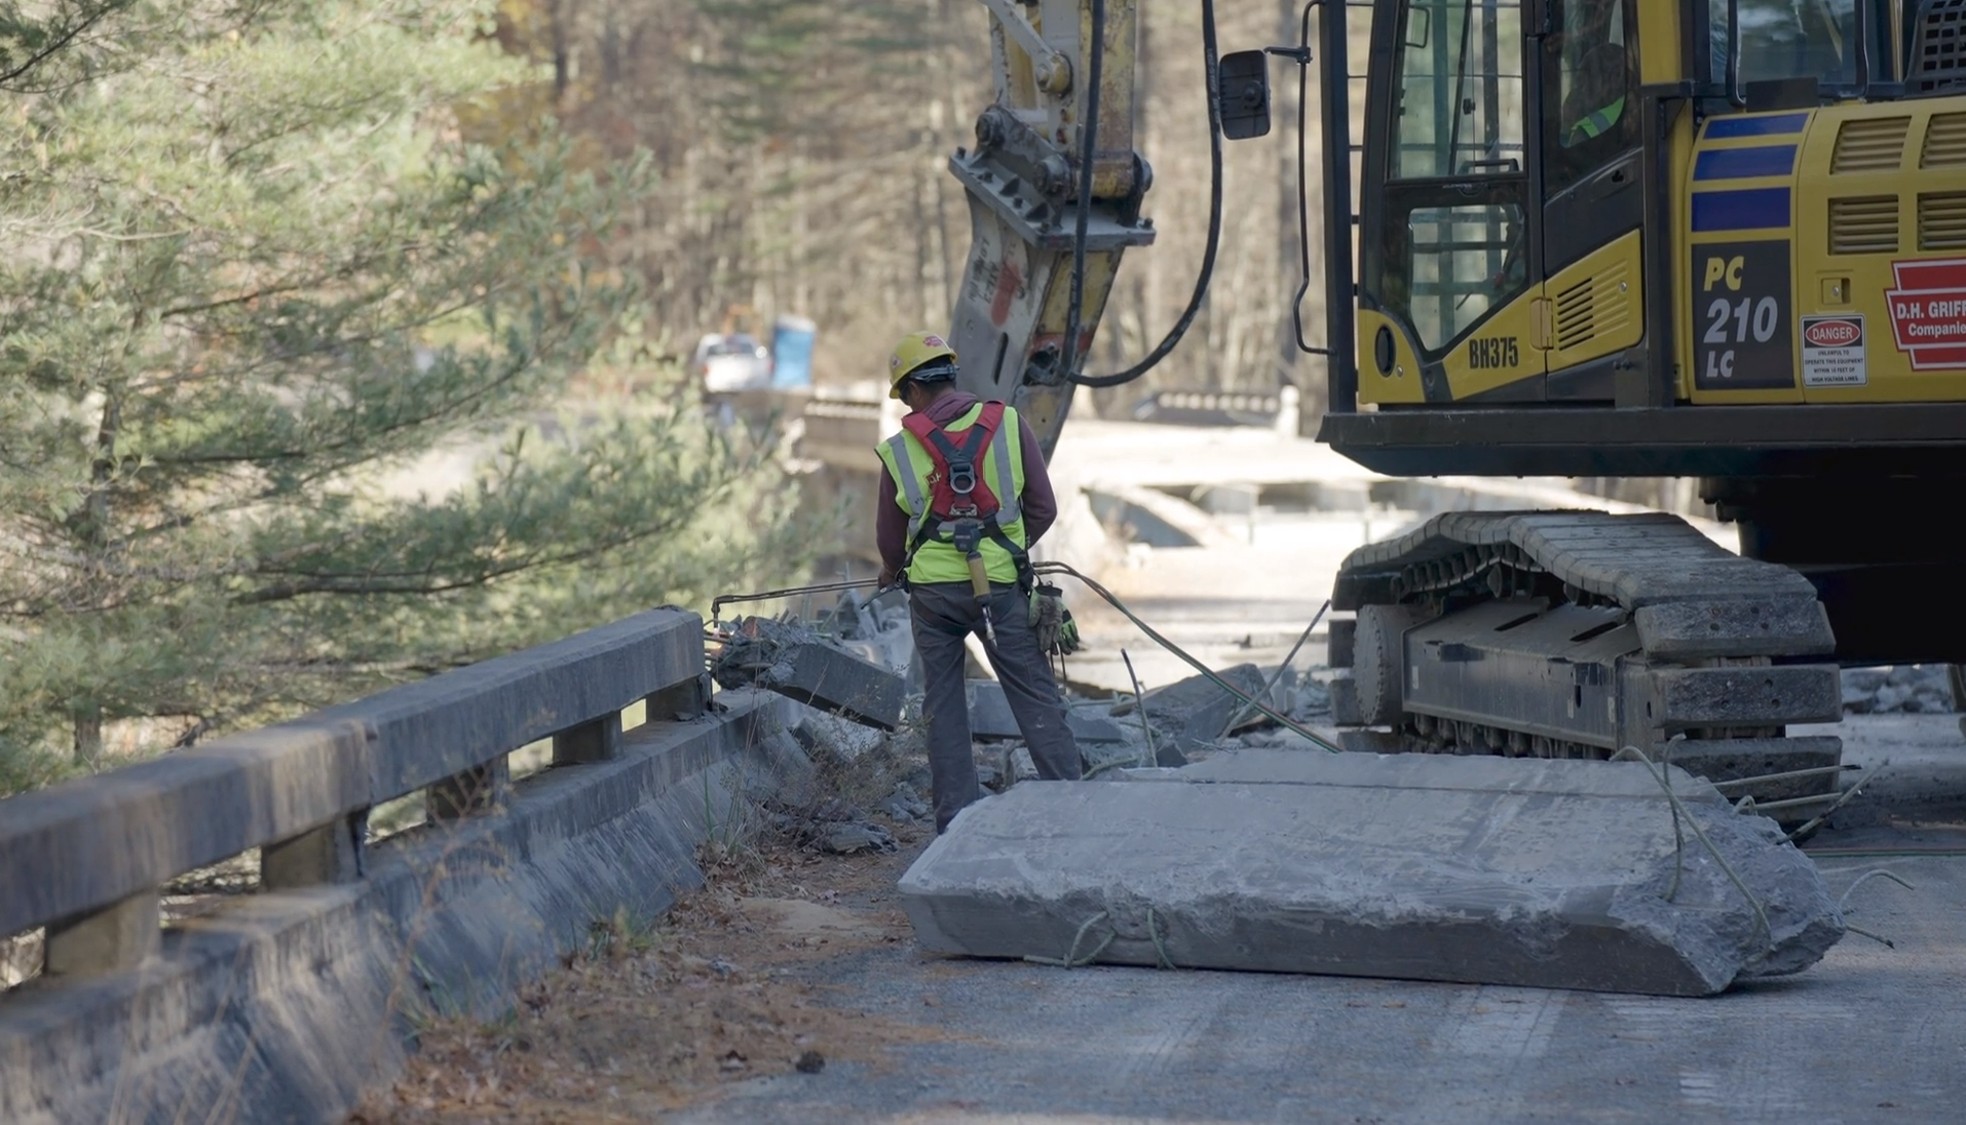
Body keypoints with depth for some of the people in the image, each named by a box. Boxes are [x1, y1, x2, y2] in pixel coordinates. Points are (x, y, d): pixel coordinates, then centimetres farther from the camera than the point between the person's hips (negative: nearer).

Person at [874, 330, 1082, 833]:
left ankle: (956, 821, 7)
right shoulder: (1007, 424, 1)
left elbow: (890, 537, 10)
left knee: (943, 704, 9)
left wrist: (893, 571, 33)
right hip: (1000, 584, 0)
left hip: (932, 588, 0)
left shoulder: (900, 448, 1)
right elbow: (1043, 508, 4)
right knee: (1036, 698, 3)